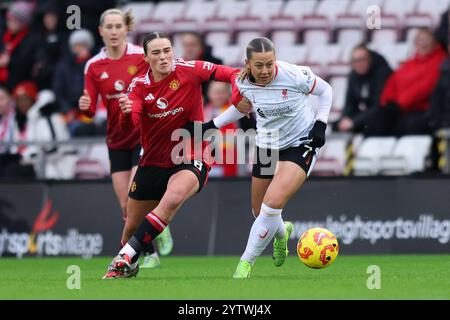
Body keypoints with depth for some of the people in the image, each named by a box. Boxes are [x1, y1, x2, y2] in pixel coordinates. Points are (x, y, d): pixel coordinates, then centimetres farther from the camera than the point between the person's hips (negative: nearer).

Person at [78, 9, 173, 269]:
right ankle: (150, 254, 16)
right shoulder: (94, 66, -1)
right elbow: (91, 110, -2)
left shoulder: (142, 56, -8)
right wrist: (85, 107, -23)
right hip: (117, 142, 4)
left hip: (144, 136, -4)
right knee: (126, 206, 2)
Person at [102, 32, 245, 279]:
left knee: (172, 199, -35)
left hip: (191, 160, -3)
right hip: (153, 163, 3)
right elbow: (128, 126, -19)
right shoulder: (139, 86, -5)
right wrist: (126, 112, -42)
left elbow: (233, 74, -8)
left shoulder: (189, 71, -10)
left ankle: (125, 258, -29)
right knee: (132, 227, 8)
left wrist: (237, 100, -27)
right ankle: (128, 268, 41)